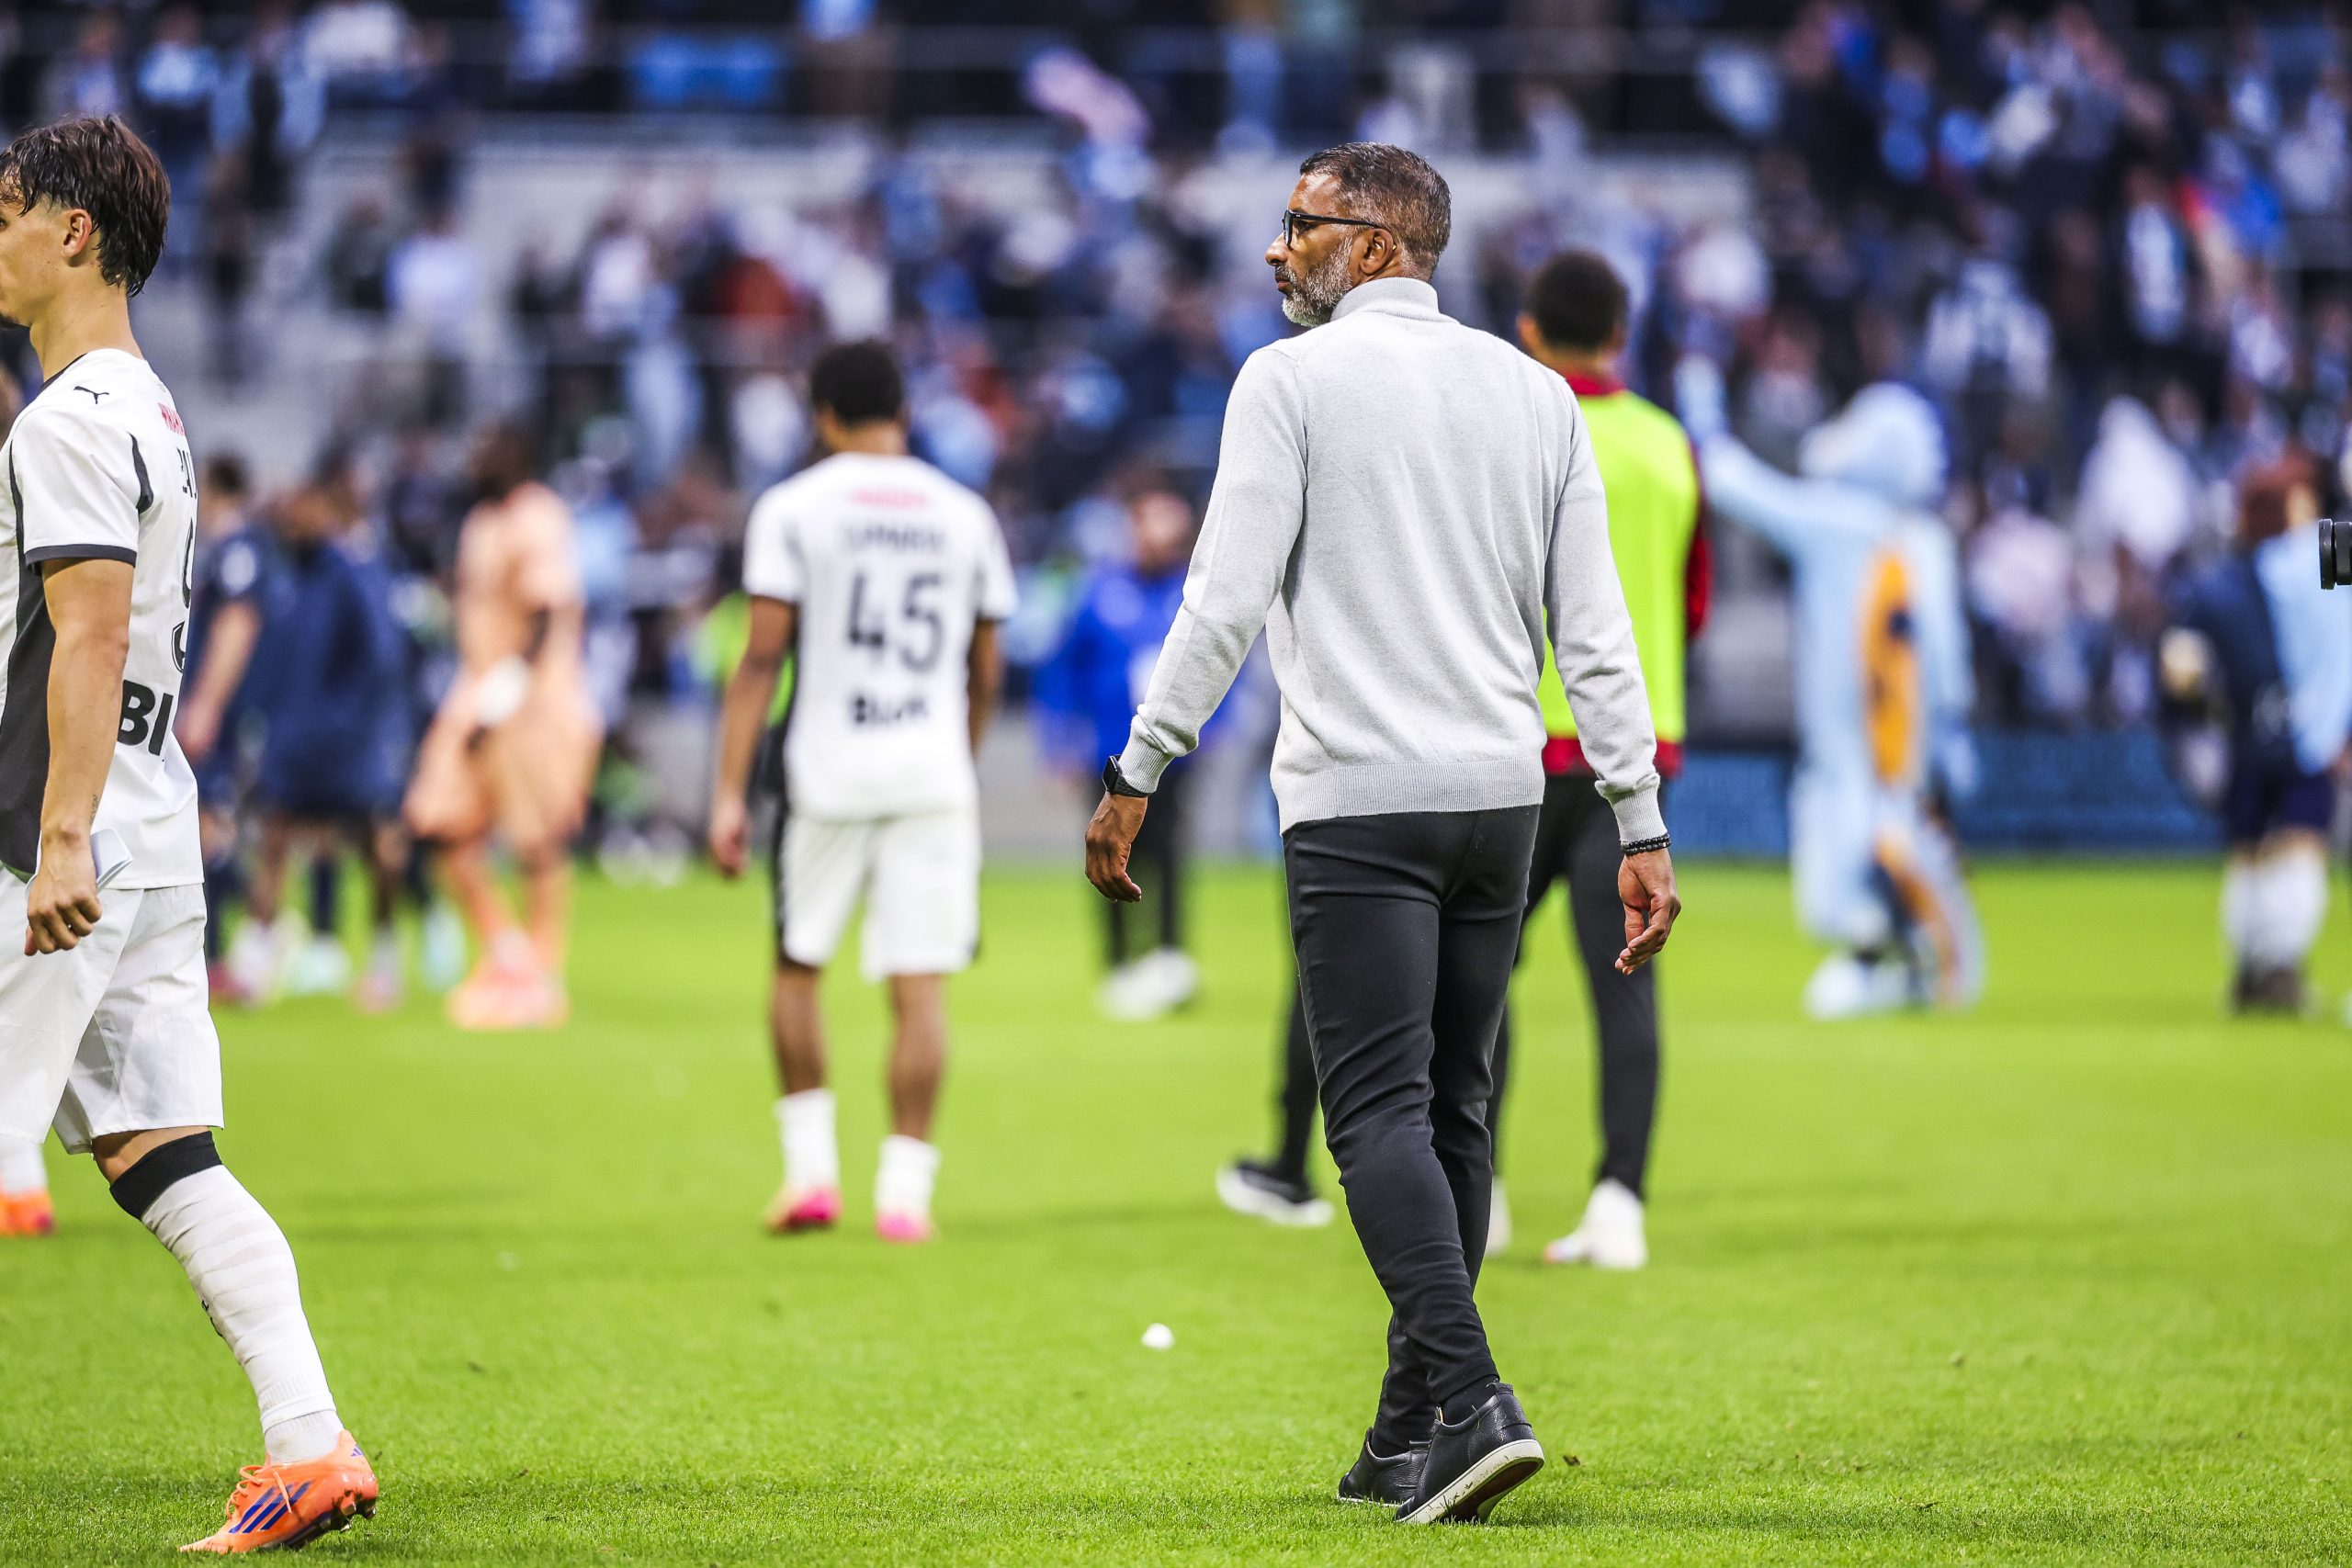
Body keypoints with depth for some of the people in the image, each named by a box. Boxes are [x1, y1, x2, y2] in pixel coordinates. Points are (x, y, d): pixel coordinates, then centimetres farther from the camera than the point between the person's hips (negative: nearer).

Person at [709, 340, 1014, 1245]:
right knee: (919, 986, 0)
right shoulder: (965, 515, 9)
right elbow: (985, 675, 14)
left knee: (797, 969, 15)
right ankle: (905, 1188, -4)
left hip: (827, 771, -2)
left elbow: (763, 658, -7)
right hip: (934, 777, 2)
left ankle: (811, 1170, 12)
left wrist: (729, 794, -7)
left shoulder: (793, 509, -1)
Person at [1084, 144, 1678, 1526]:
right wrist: (1643, 827, 9)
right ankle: (1410, 1436, 16)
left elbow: (1226, 601, -10)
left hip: (1361, 802, -5)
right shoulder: (1536, 392, 11)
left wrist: (1136, 781, -4)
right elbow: (1597, 630, 8)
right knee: (1454, 1108, 12)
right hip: (1504, 793, 5)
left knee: (1381, 1110, -8)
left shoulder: (1294, 379, -4)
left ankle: (1472, 1401, -23)